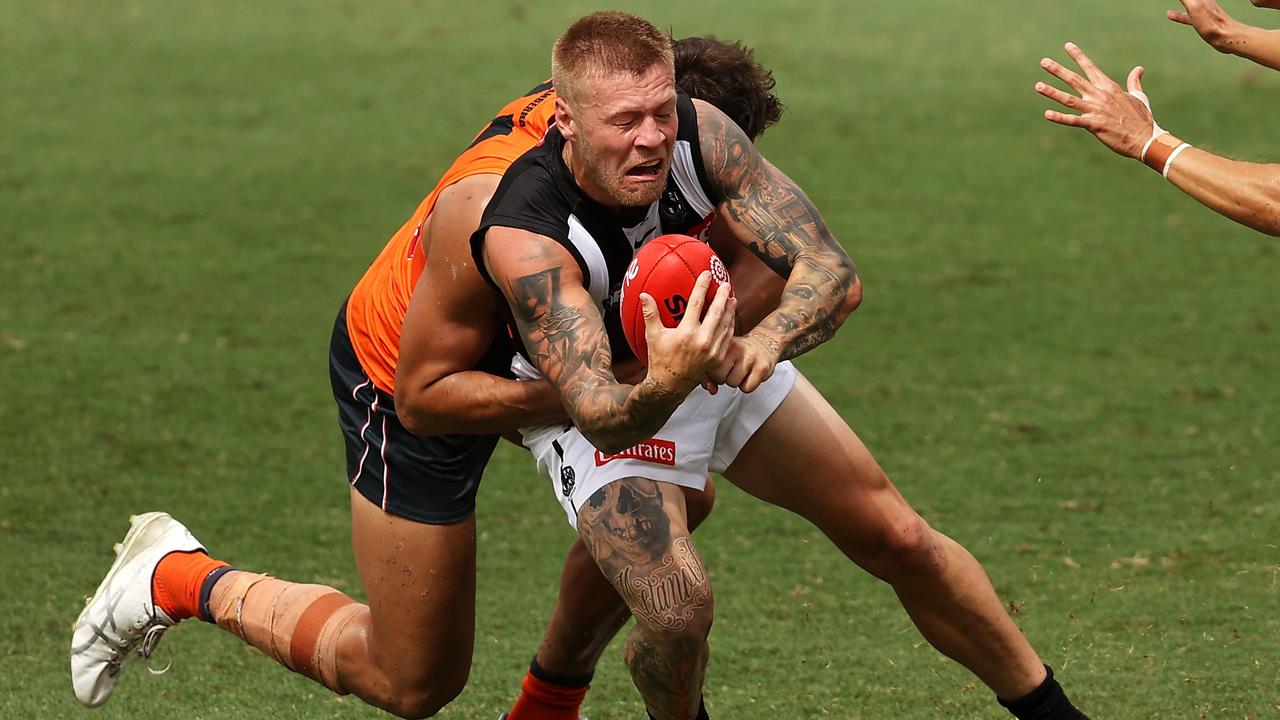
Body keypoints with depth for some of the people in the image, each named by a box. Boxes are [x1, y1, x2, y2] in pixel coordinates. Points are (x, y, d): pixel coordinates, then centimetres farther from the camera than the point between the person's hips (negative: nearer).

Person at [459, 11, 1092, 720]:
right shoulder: (523, 236, -37)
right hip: (609, 401, -4)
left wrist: (763, 342, -47)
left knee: (900, 541, 6)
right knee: (677, 609, -27)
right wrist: (663, 388, -65)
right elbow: (604, 417, -42)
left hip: (726, 360, 4)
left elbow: (832, 271, -26)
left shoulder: (698, 133, -26)